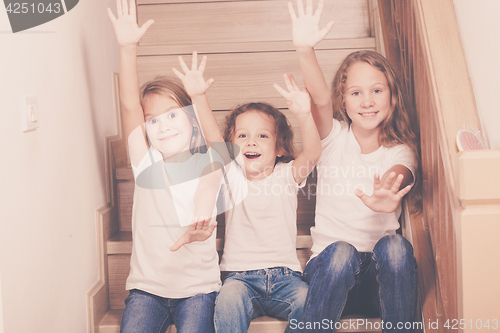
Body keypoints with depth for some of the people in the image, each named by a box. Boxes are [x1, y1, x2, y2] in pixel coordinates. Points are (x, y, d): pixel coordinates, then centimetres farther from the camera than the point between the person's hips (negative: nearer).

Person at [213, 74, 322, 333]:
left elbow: (313, 152, -14)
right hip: (240, 276, 0)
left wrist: (304, 115, -35)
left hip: (284, 276, 0)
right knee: (229, 298, -31)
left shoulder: (287, 174, 6)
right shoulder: (232, 175, 8)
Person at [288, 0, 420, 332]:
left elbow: (398, 177, -21)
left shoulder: (400, 151, 4)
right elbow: (321, 99, -19)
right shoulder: (335, 137, 3)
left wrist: (386, 195, -46)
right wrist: (305, 49, -38)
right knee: (341, 253, -33)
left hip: (381, 272, 1)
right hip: (331, 267, -1)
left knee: (395, 246, -31)